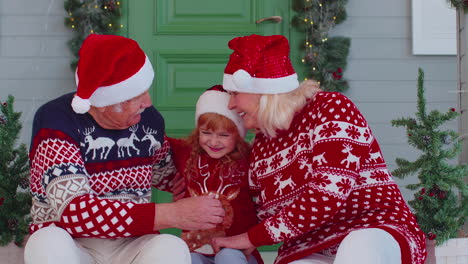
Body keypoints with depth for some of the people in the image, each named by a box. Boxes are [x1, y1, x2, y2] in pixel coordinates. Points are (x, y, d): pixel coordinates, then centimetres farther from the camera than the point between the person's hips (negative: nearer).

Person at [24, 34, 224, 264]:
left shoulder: (148, 119, 1)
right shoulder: (56, 121, -15)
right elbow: (73, 211, -28)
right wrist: (171, 215, -29)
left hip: (131, 245, 3)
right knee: (49, 243, -36)